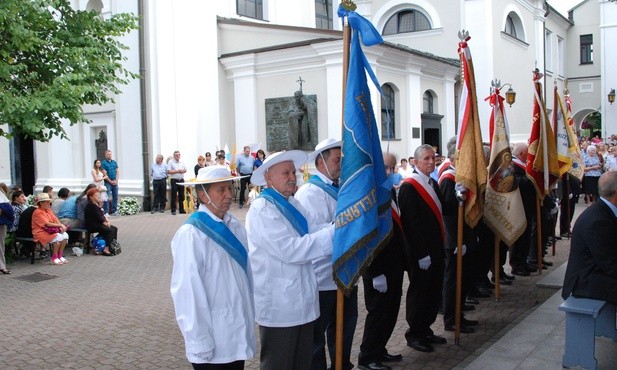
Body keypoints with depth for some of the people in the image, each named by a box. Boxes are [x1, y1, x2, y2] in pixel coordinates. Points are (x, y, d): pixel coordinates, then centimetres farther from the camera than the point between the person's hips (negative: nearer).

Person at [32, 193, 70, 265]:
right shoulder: (38, 212, -13)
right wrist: (60, 225, -22)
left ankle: (60, 255, -3)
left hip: (50, 231, 8)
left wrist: (61, 226, -14)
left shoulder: (48, 210, 14)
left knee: (65, 235, -14)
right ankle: (54, 258, -15)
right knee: (58, 237, -29)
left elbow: (56, 220, 7)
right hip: (40, 232, -8)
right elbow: (47, 224, -21)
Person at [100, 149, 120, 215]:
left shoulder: (114, 162, 13)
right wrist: (111, 181, -11)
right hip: (108, 183, -5)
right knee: (107, 197, -6)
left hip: (115, 182, 5)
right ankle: (106, 212, -3)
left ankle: (114, 211, 16)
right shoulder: (103, 163, -3)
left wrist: (116, 180, -3)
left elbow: (118, 172, 10)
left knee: (115, 197, 8)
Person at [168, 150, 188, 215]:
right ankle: (173, 210, 2)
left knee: (181, 195, 9)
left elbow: (185, 170, 17)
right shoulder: (171, 162, -4)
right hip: (174, 181, -5)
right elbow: (168, 171, -12)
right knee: (174, 196, -2)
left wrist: (182, 171, -6)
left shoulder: (182, 162, 14)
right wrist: (177, 171, -15)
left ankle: (181, 209, 17)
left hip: (181, 180, 5)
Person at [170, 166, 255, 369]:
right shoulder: (191, 234, -16)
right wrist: (200, 343, -14)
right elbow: (188, 291, -16)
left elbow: (247, 271, 7)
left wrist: (250, 319, 7)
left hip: (240, 332, 6)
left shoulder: (235, 226, 3)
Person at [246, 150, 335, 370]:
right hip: (279, 308, -8)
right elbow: (291, 250, -24)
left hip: (303, 303, 8)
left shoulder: (292, 205, 13)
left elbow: (315, 231, 1)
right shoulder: (262, 210, -15)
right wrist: (334, 232, -23)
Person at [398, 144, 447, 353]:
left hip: (436, 249, 8)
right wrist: (422, 253, -20)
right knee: (419, 292, 2)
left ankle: (425, 330, 27)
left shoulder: (433, 184, 12)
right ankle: (414, 334, 16)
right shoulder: (409, 187, -15)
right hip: (420, 253, -8)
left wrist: (441, 248, 13)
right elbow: (410, 223, -20)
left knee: (434, 291, 14)